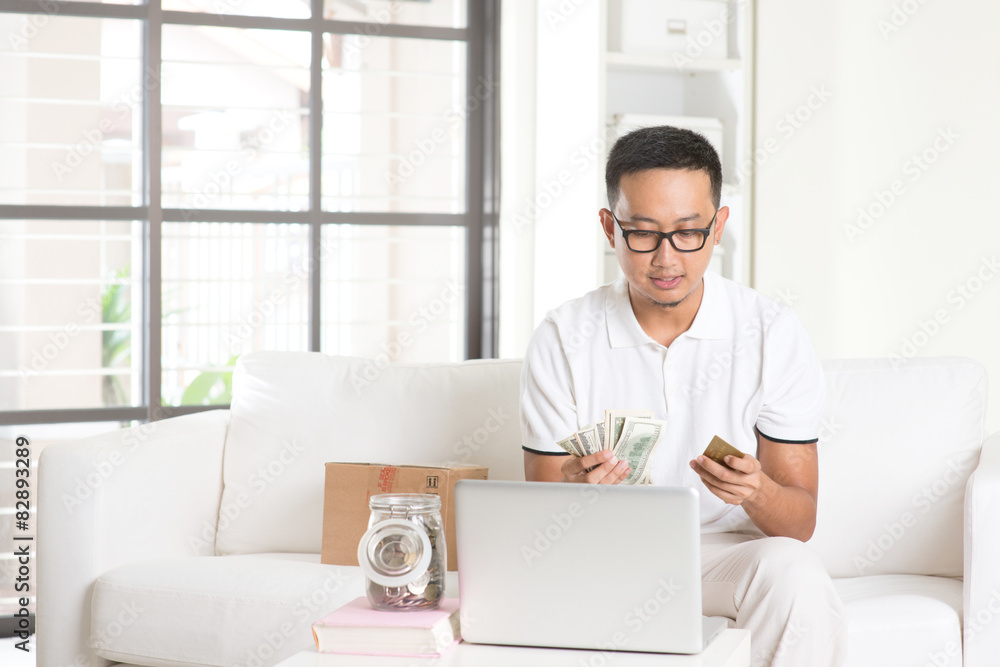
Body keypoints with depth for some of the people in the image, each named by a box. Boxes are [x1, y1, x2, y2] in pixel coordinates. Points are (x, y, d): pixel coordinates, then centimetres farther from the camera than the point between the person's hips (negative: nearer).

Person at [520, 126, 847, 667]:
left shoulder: (774, 335, -4)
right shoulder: (561, 341, -3)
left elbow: (800, 522, -3)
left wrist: (756, 492, -27)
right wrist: (573, 491, -26)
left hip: (730, 552, 0)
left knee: (793, 571, -33)